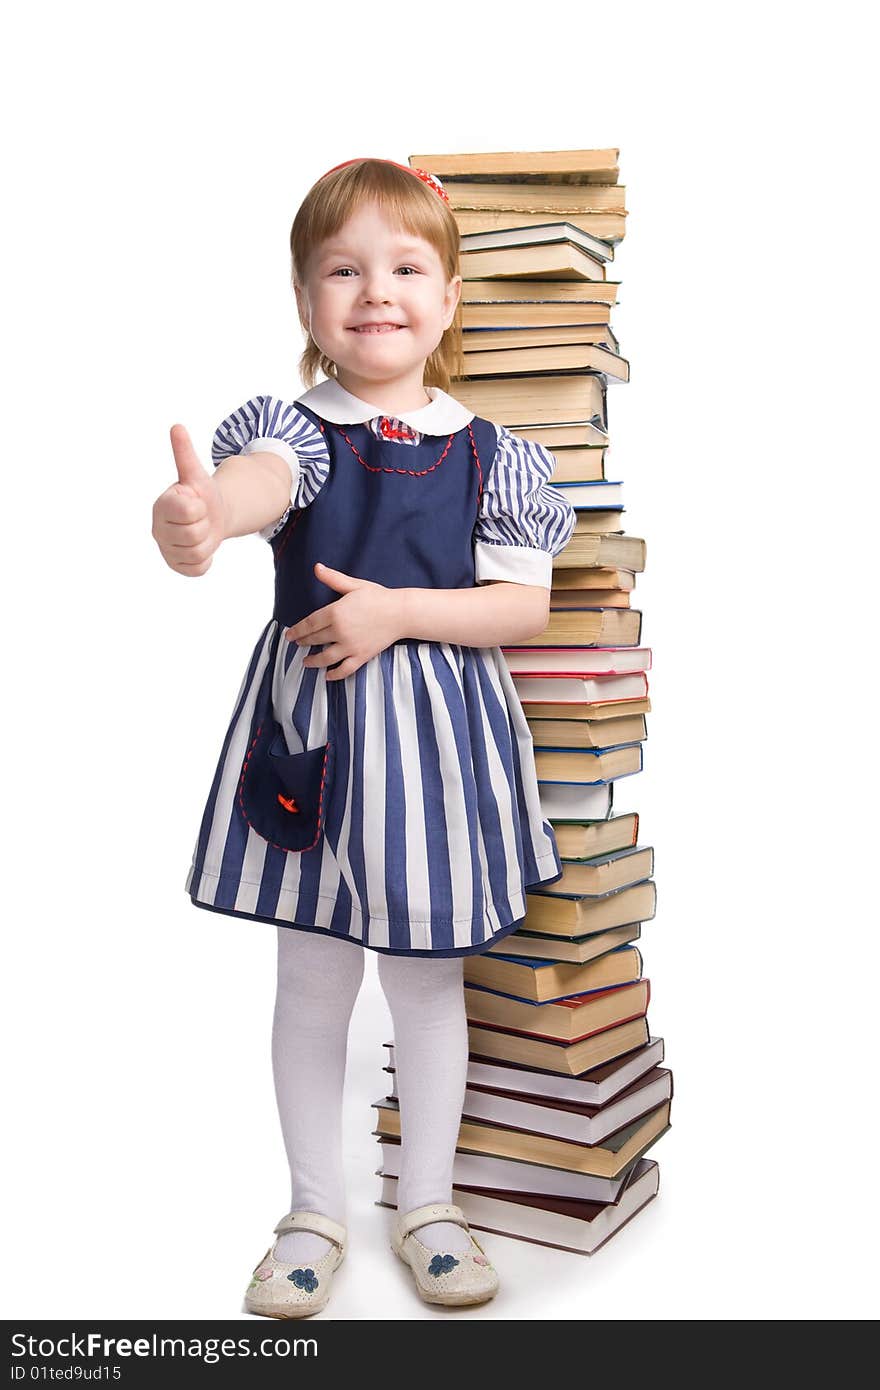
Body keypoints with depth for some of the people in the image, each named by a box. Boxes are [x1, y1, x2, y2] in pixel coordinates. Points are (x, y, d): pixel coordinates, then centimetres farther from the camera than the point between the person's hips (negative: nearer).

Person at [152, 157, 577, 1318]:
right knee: (313, 980, 11)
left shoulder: (486, 455, 0)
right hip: (309, 722, 0)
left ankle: (427, 1202, 34)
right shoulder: (299, 429, -4)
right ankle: (315, 1211, 31)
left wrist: (397, 613, -18)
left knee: (429, 976, 13)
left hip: (437, 726, 1)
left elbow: (524, 605, -3)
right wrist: (202, 514, -54)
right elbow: (258, 477, -29)